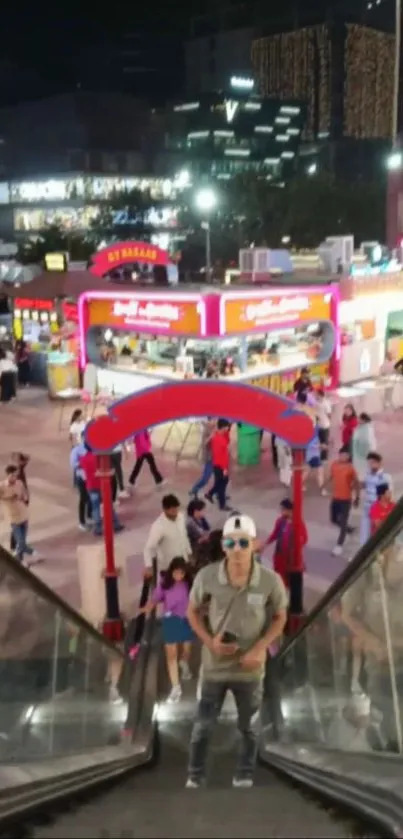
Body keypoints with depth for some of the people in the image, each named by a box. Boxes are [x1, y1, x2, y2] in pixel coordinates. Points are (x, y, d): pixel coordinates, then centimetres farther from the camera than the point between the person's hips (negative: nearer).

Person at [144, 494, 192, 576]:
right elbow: (149, 547, -31)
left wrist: (189, 553, 16)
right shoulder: (158, 526, -28)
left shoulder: (181, 517, -8)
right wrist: (148, 566, -44)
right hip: (167, 568, -6)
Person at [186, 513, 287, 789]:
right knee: (203, 726, 14)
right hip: (214, 667, 0)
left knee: (249, 728, 20)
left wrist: (261, 648, -15)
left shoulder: (271, 581, -19)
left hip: (250, 669, 0)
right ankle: (195, 777, 37)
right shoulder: (206, 577, -18)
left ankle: (245, 777, 42)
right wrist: (209, 641, -15)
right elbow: (193, 612, -1)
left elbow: (280, 617, -2)